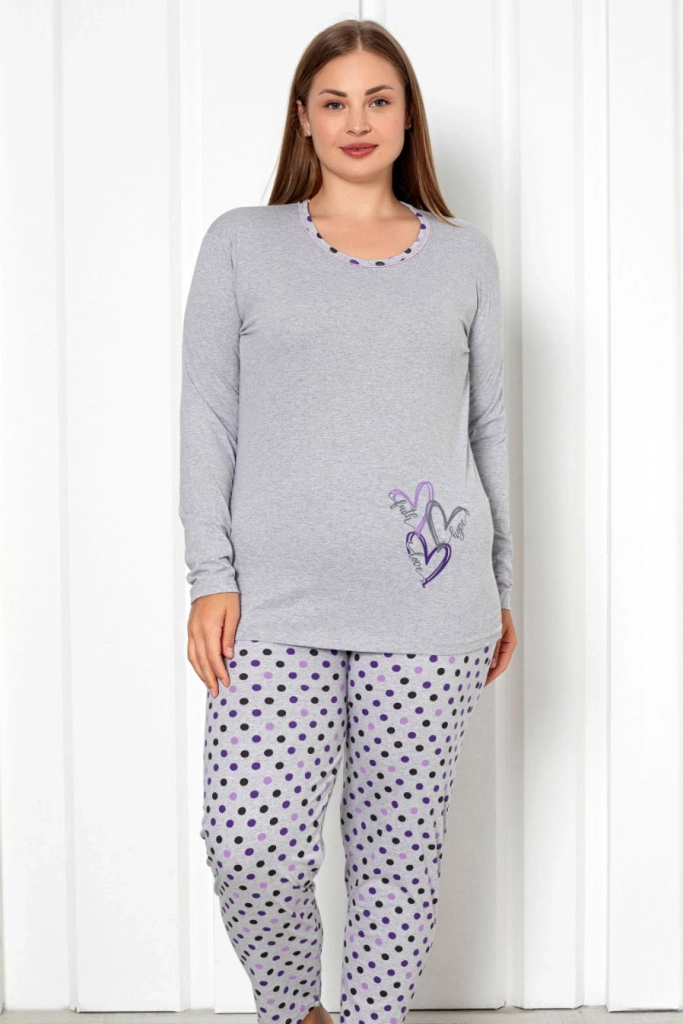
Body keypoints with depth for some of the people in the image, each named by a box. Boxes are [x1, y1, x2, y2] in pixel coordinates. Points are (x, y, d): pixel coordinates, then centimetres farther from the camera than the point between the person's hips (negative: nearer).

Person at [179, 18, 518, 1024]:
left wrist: (501, 588, 13)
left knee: (402, 845, 6)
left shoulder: (464, 255, 13)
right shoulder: (241, 242, 9)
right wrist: (211, 577, -3)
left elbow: (488, 425, 14)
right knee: (252, 849, -7)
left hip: (431, 603, 2)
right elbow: (208, 417, 5)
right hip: (277, 601, -1)